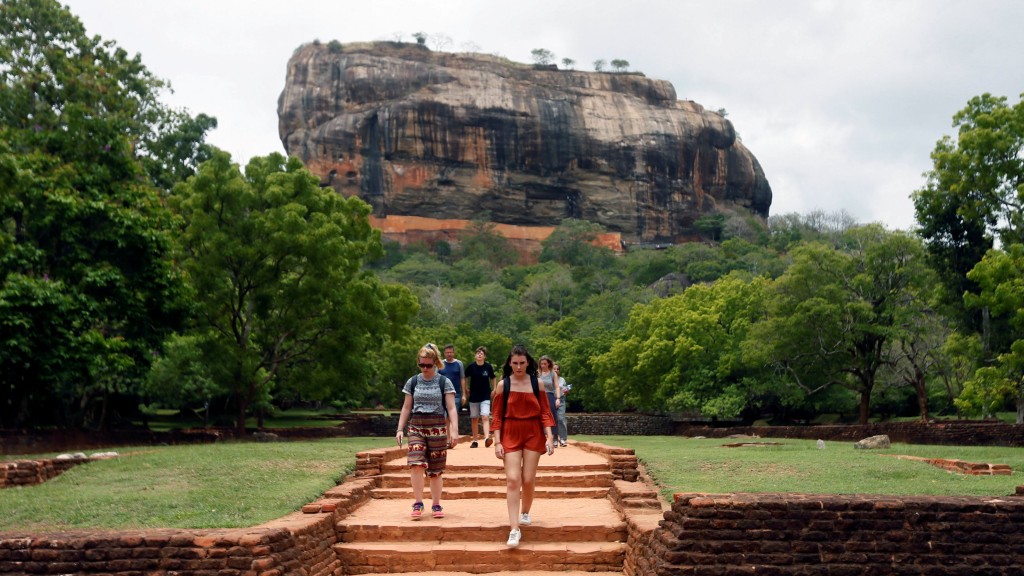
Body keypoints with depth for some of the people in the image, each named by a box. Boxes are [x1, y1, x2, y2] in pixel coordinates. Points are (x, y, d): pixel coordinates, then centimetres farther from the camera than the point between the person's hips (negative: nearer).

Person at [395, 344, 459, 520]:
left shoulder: (444, 383, 0)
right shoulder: (413, 382, 7)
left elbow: (451, 409, -3)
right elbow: (406, 407, 11)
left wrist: (454, 430, -12)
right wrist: (400, 429, 5)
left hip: (437, 428, -1)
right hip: (416, 427, 1)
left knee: (435, 470, 3)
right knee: (416, 464, -17)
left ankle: (436, 505, 15)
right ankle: (418, 503, -8)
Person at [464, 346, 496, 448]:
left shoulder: (488, 366, -4)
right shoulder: (471, 366, -5)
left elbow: (492, 378, 12)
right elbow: (465, 378, 9)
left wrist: (493, 389, 9)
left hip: (485, 396, -1)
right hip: (474, 396, 1)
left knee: (485, 417, -16)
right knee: (474, 419, 9)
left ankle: (487, 438, -27)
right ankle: (474, 441, 19)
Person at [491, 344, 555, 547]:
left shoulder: (537, 383, 2)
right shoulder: (503, 385, -1)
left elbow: (545, 412, 4)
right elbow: (496, 415, 1)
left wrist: (549, 436, -5)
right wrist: (497, 442, -4)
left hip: (533, 434, 1)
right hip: (510, 434, -1)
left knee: (528, 479, 3)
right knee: (512, 479, -10)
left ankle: (525, 513, 32)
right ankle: (514, 529, -11)